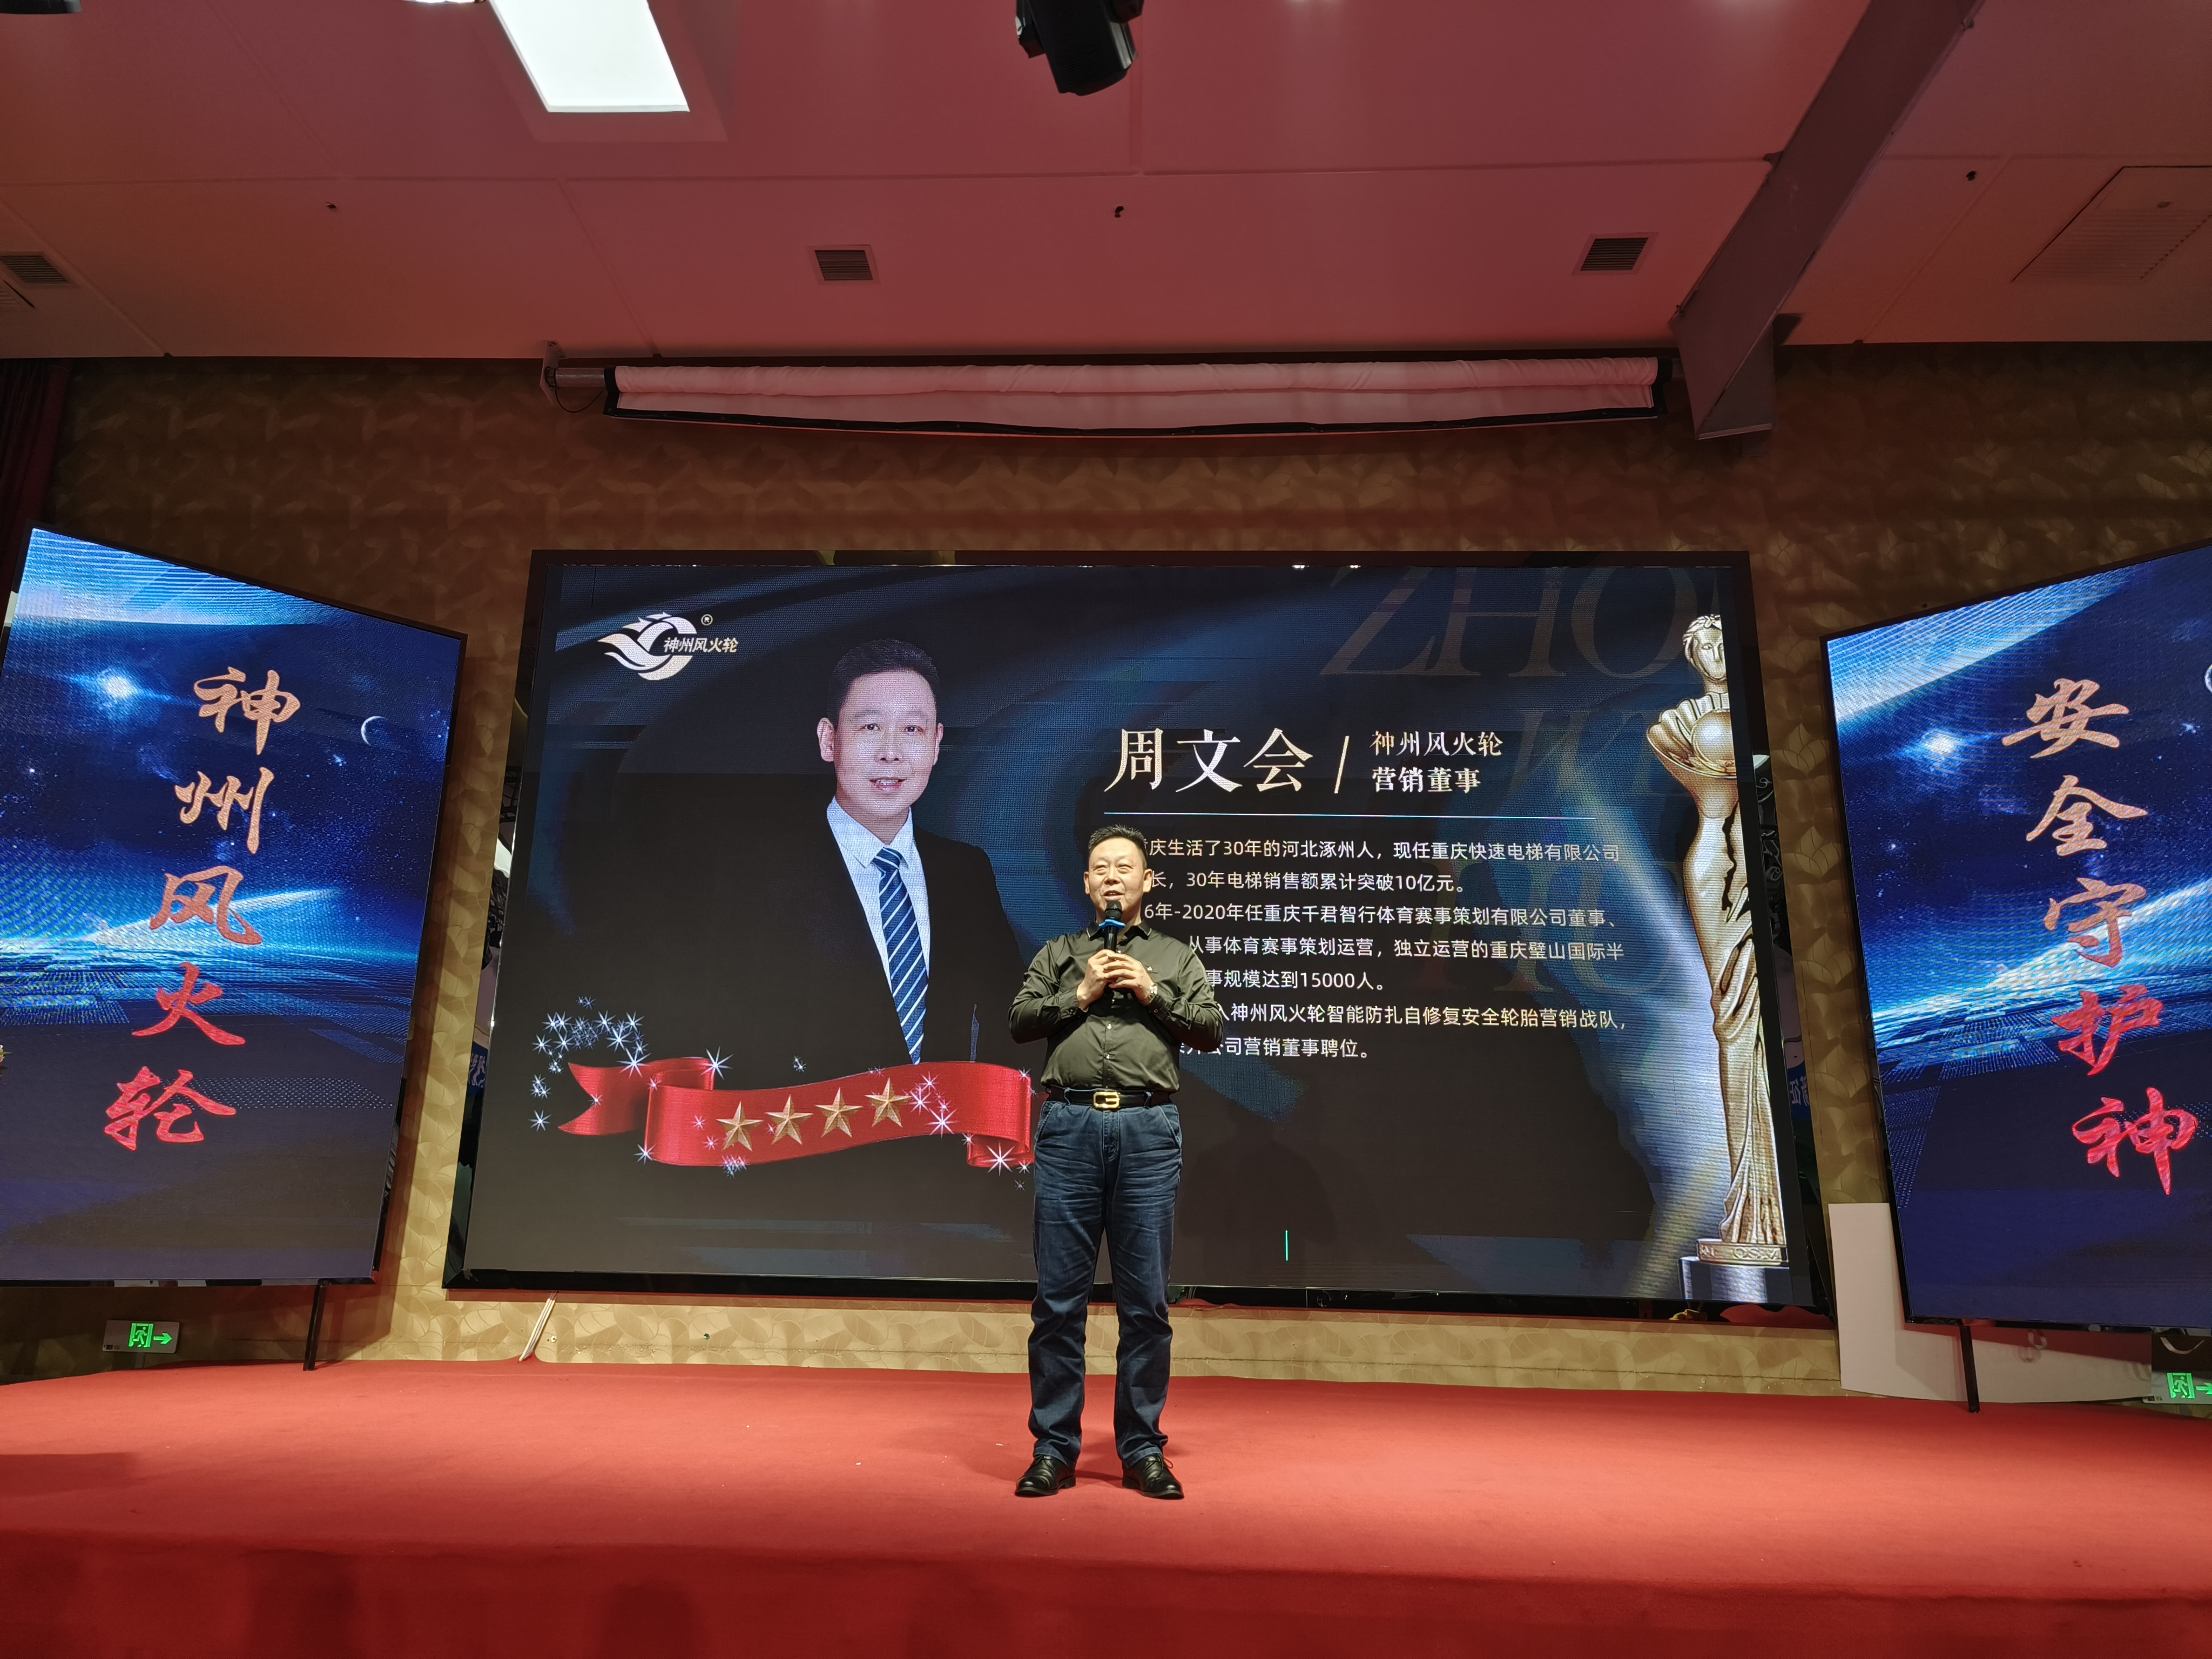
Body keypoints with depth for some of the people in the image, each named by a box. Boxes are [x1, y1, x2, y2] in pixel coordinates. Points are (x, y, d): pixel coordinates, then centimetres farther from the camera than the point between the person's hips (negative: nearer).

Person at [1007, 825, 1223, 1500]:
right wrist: (1081, 995, -4)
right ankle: (1054, 1450, 13)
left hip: (1148, 1130, 0)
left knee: (1145, 1301, 3)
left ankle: (1143, 1449, 15)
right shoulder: (1059, 954, 20)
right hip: (1069, 1126, 0)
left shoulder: (1176, 957, 18)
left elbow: (1211, 1029, 7)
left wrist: (1153, 994, -3)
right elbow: (1020, 1020, 8)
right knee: (1058, 1298, 2)